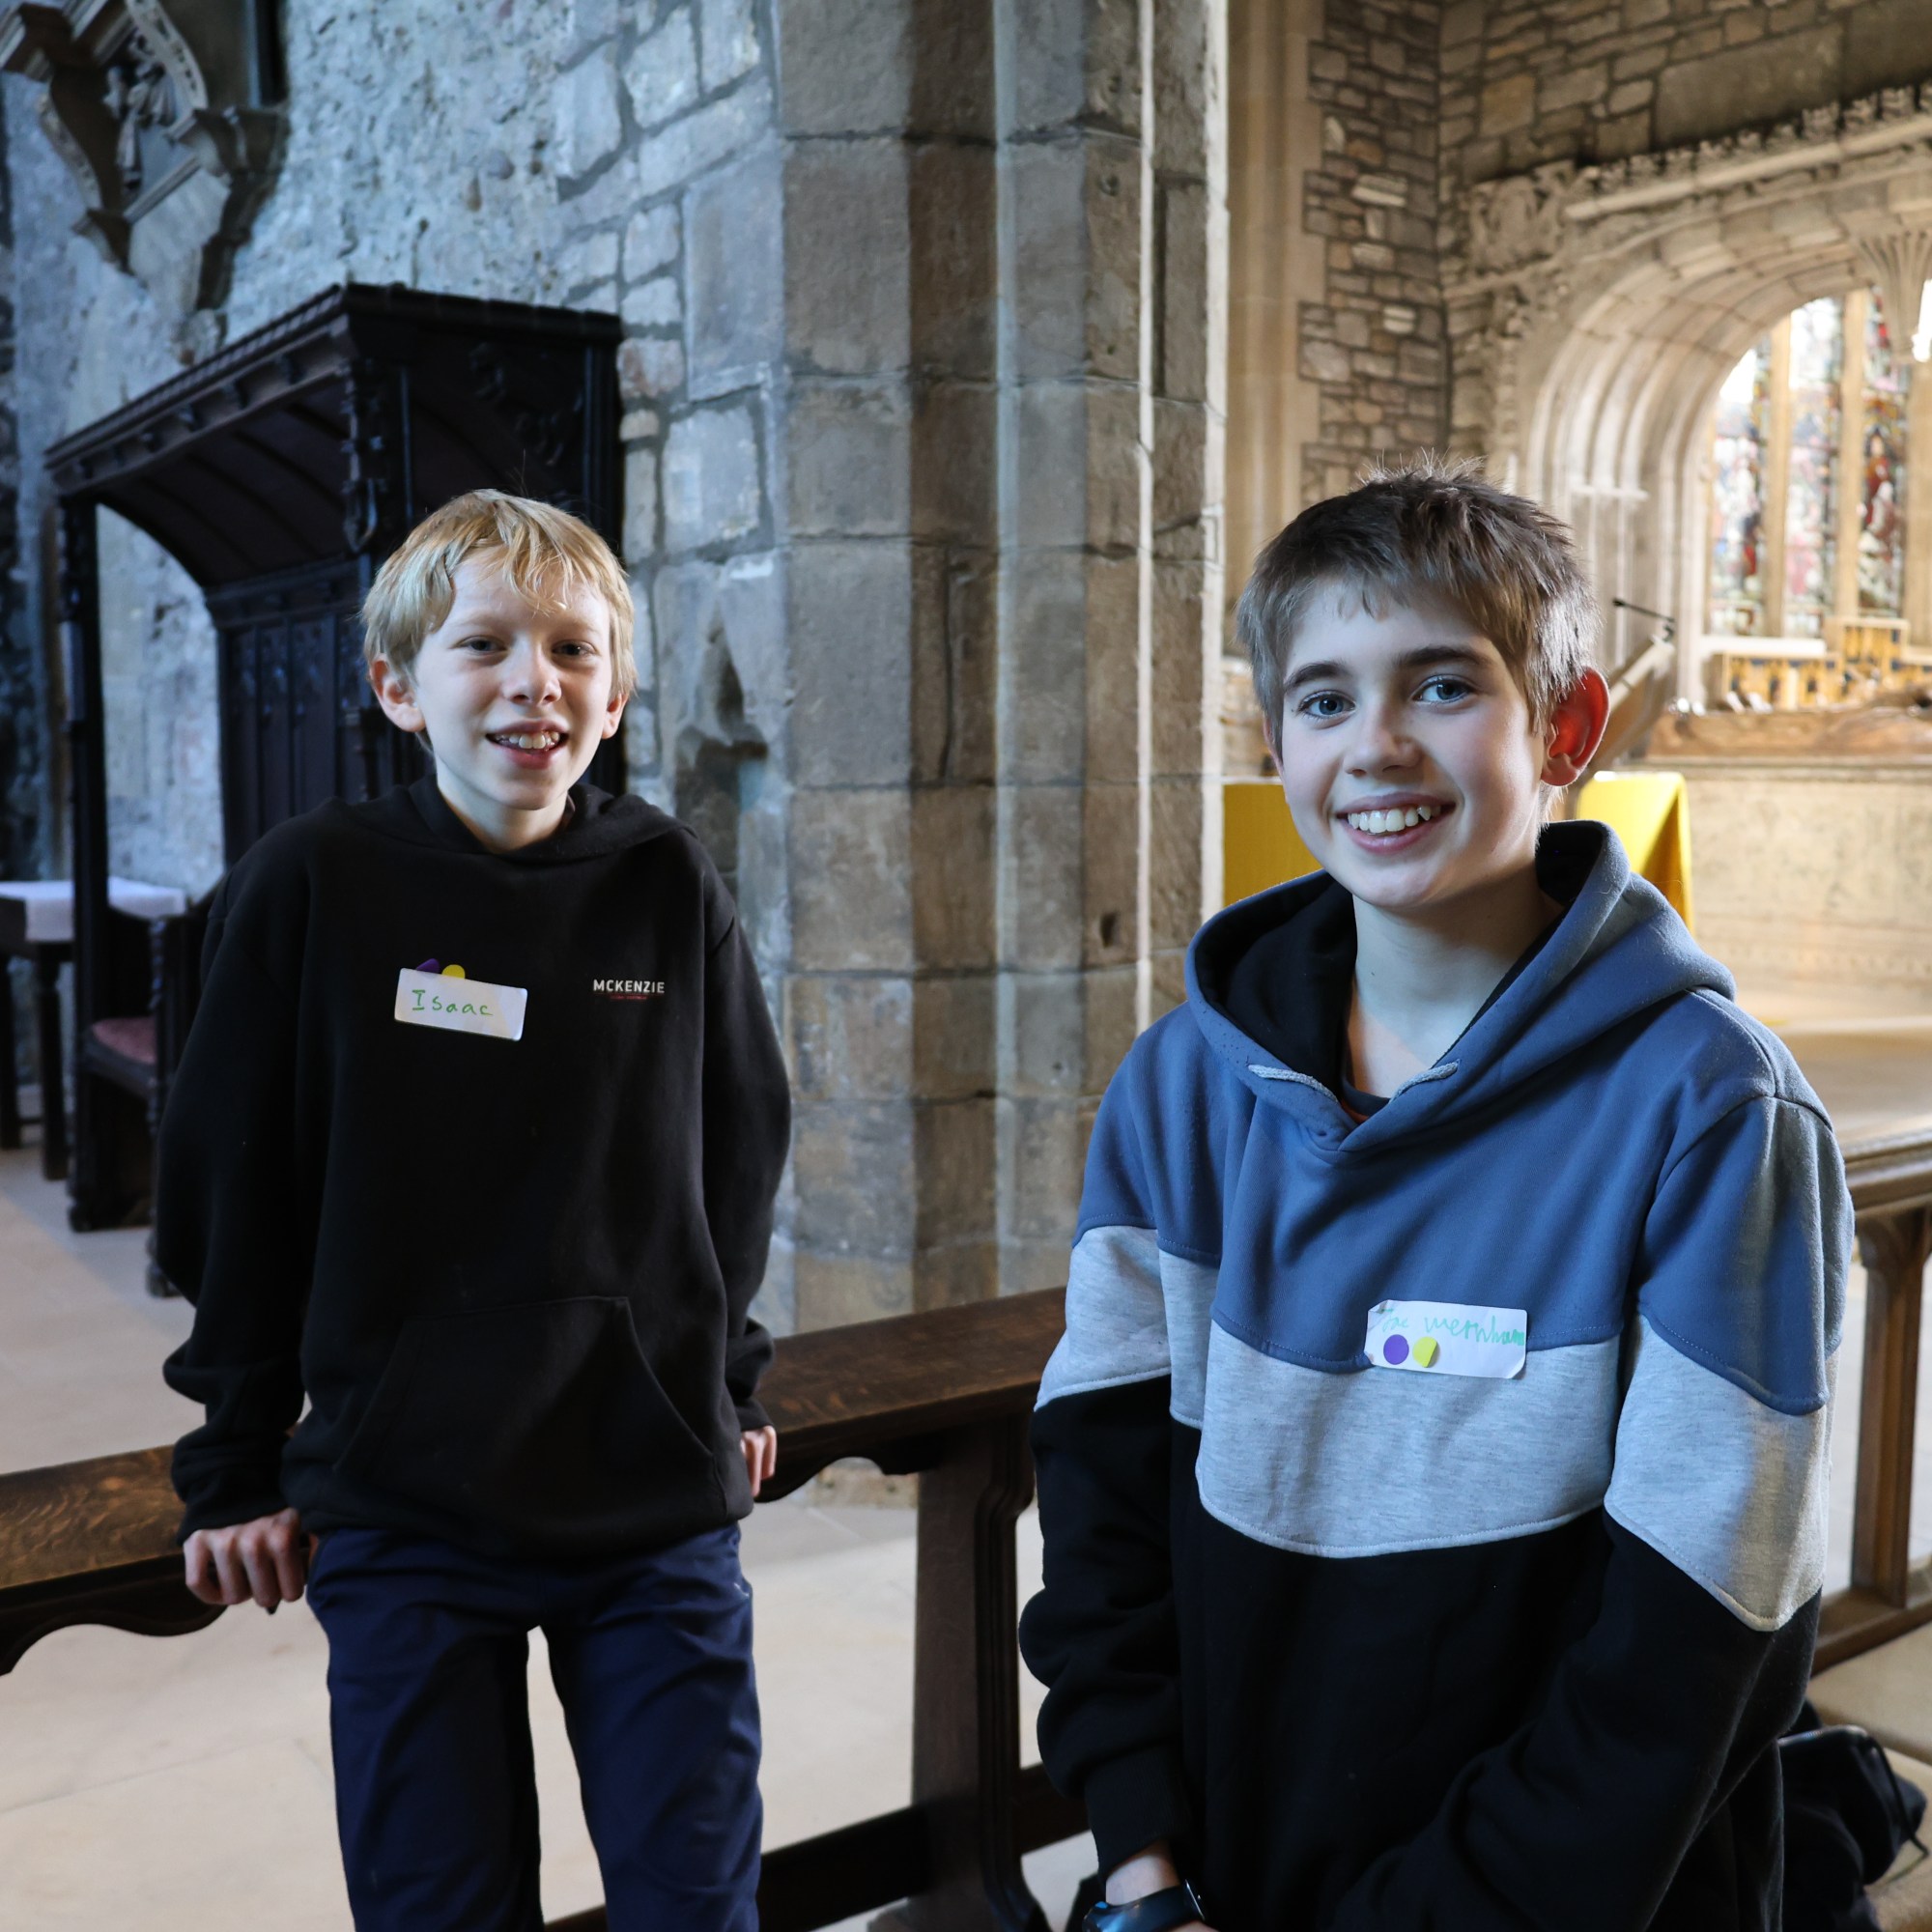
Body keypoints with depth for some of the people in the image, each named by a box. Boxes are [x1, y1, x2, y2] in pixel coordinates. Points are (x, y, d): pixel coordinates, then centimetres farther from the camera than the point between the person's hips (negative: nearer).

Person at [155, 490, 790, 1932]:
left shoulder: (669, 886, -2)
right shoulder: (310, 887, -6)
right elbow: (232, 1197, 0)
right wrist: (236, 1469, 3)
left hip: (660, 1498, 1)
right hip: (403, 1510, -1)